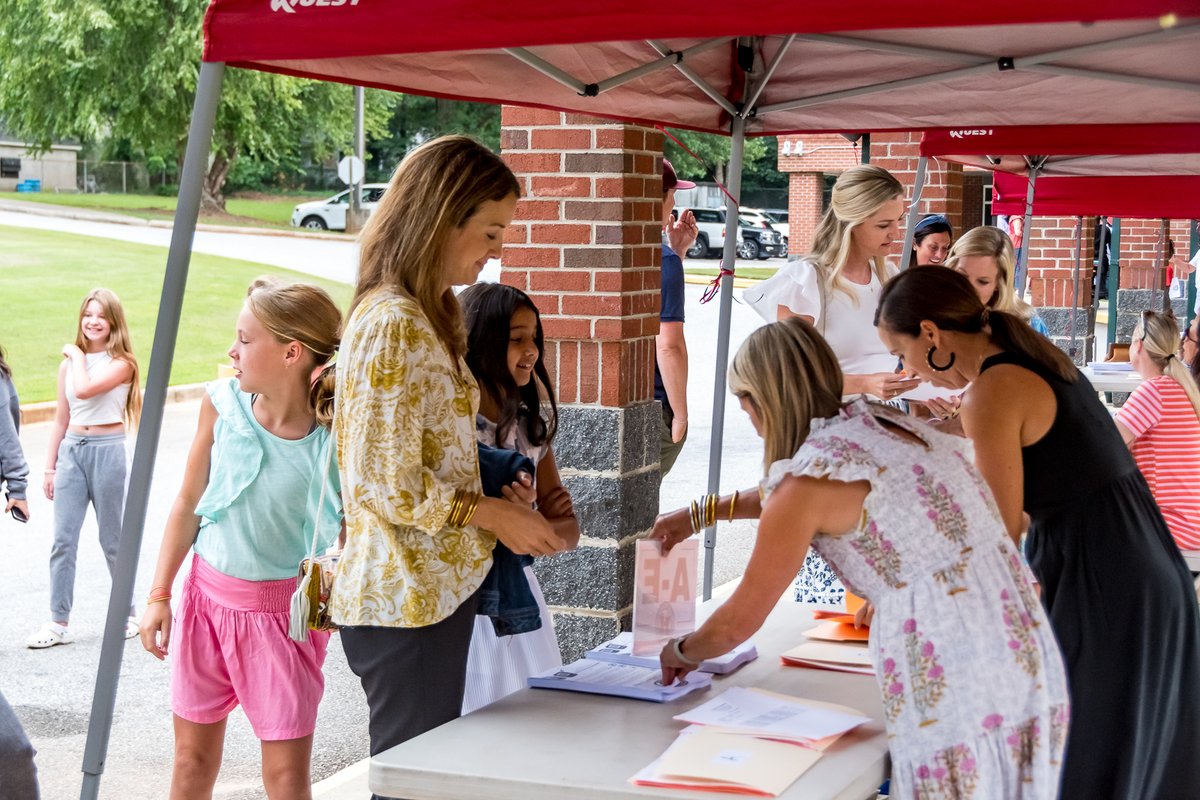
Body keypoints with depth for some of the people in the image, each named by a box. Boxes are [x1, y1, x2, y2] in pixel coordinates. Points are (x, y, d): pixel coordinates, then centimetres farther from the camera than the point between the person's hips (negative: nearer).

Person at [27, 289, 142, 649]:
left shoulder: (121, 364, -6)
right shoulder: (69, 362, 10)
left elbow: (84, 390, -23)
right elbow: (61, 419, 13)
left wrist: (77, 355, -7)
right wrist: (50, 467, 12)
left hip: (106, 449, -4)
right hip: (71, 449, 4)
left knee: (112, 539, 5)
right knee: (63, 540, -1)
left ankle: (128, 615, 19)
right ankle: (59, 623, 3)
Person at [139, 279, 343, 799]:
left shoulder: (333, 436, -18)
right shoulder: (222, 403, -8)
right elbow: (189, 503, 3)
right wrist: (159, 595, 4)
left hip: (283, 610, -3)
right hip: (208, 595, 4)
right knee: (192, 756, 15)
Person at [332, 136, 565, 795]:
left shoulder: (432, 315, 12)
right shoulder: (391, 324, -19)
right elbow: (390, 487, -22)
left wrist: (501, 498, 10)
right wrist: (492, 514, -12)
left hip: (439, 589, 9)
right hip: (404, 600, -9)